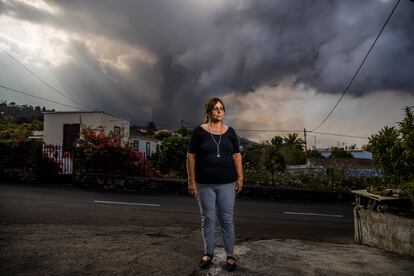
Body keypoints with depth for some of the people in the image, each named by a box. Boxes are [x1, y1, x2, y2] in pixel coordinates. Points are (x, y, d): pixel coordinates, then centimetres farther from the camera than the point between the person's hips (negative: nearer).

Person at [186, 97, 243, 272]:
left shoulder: (230, 132, 7)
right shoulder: (199, 132, -1)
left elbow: (236, 156, 8)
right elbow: (191, 156, -2)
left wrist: (240, 177, 2)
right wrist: (191, 181, -6)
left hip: (227, 183, 2)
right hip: (204, 184, -1)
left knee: (227, 219, 5)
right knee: (208, 219, 8)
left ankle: (230, 255, 17)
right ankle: (208, 253, 23)